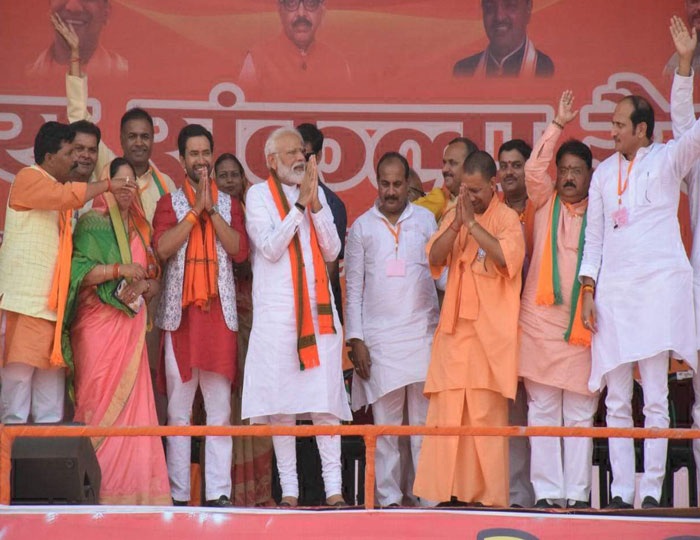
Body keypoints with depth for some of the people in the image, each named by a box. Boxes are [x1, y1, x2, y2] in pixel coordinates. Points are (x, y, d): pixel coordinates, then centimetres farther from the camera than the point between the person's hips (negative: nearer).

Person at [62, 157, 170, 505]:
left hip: (131, 328, 6)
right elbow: (77, 273, -10)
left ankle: (129, 487, 0)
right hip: (98, 326, -6)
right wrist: (120, 270, -15)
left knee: (131, 405, 0)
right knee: (99, 404, -10)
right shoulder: (91, 223, 1)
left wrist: (142, 286, -3)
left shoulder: (140, 230, 20)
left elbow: (155, 279, 19)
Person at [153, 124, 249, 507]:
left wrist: (212, 211, -6)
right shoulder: (170, 203, 10)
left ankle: (218, 492, -4)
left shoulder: (230, 205, 15)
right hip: (180, 311, -1)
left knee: (220, 406, -3)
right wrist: (196, 210, -7)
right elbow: (162, 248, -7)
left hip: (219, 312, 1)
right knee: (178, 408, -1)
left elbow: (240, 250, -1)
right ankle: (178, 493, 1)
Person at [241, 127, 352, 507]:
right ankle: (288, 488, 3)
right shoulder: (259, 195, 4)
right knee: (281, 402, -2)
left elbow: (332, 251, 7)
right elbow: (270, 248, -8)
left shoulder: (316, 193, 14)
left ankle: (333, 486, -3)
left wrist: (316, 205, -5)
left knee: (325, 398, -3)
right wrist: (300, 205, -11)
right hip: (276, 311, -3)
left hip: (318, 306, 3)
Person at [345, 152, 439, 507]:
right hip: (379, 338, 0)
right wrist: (355, 339, 1)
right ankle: (389, 498, 6)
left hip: (422, 332, 0)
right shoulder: (362, 226, 10)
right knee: (385, 424, 1)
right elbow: (353, 287, 9)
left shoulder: (426, 220, 11)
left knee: (425, 420, -1)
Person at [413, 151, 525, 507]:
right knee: (445, 411, 0)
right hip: (454, 327, 5)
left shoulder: (507, 219, 0)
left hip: (490, 332, -4)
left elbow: (507, 257, -18)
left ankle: (490, 495, -4)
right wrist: (457, 223, -10)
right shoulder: (453, 216, 14)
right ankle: (445, 491, 4)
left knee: (487, 413, -7)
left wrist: (471, 223, -16)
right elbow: (435, 258, 3)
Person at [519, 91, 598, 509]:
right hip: (540, 322, 0)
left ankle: (577, 492, 3)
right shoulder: (545, 202, 10)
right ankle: (548, 491, 1)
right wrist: (558, 125, -6)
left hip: (582, 326, 0)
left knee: (580, 414, 0)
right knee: (542, 411, 0)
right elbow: (534, 169, -6)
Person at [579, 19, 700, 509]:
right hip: (613, 287, 4)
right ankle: (621, 491, 4)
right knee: (617, 400, 2)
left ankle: (652, 490, -6)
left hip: (660, 282, -4)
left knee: (656, 396, -7)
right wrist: (588, 292, 8)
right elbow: (594, 237, 17)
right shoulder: (604, 172, 17)